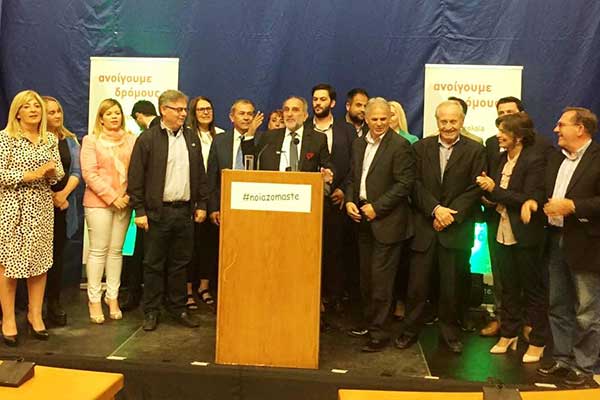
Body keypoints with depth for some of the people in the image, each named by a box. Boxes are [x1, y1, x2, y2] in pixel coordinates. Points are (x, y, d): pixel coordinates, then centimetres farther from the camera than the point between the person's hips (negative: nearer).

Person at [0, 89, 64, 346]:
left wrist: (51, 172, -11)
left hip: (42, 206, 4)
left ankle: (35, 314, 20)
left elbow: (59, 173, 11)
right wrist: (31, 174, -16)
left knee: (40, 261, 6)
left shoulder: (51, 139, 9)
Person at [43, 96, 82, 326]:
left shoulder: (71, 141, 10)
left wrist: (63, 194, -11)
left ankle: (54, 303, 15)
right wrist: (49, 196, -12)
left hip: (63, 205, 4)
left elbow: (77, 172, 4)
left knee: (57, 253, 8)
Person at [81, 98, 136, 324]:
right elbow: (89, 174, -5)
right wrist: (112, 197, -11)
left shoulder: (131, 140, 8)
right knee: (98, 251, -1)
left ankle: (112, 297, 15)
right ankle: (94, 299, 8)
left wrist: (129, 195, -8)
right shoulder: (91, 140, 2)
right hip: (99, 202, -3)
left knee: (116, 251, 7)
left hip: (124, 203, 3)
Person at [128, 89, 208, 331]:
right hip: (157, 212, -4)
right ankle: (151, 311, 17)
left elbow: (200, 174, 13)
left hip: (185, 211, 4)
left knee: (180, 263, 11)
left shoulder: (192, 138, 11)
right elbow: (136, 177, -6)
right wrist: (139, 211, -9)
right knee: (154, 264, 5)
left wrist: (201, 204, 8)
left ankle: (178, 308, 24)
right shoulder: (148, 139, -4)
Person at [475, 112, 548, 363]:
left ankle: (537, 342, 21)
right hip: (503, 232, 7)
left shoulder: (534, 160, -15)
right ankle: (508, 334, 30)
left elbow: (531, 200, -22)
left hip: (524, 236, -7)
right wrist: (489, 192, -8)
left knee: (532, 288, 7)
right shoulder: (503, 158, 7)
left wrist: (495, 190, -20)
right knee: (508, 287, 16)